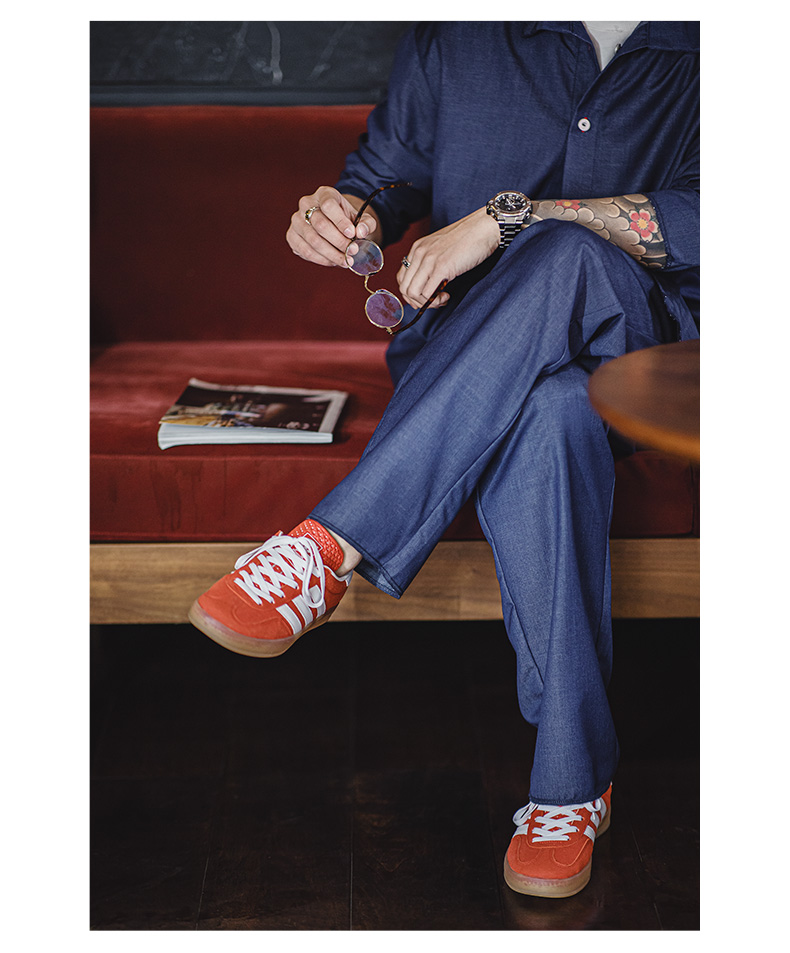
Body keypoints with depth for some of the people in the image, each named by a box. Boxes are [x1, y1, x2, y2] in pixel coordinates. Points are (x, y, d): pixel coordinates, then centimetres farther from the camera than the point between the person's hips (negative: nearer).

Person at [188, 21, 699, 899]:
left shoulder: (692, 53, 3)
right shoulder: (453, 40, 12)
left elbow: (696, 223, -14)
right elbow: (385, 172, 13)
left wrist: (508, 217, -22)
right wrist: (342, 215, -13)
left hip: (633, 336, -1)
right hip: (462, 347, 1)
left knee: (568, 253, -38)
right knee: (543, 413, -38)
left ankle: (331, 548, -36)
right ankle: (573, 774, -30)